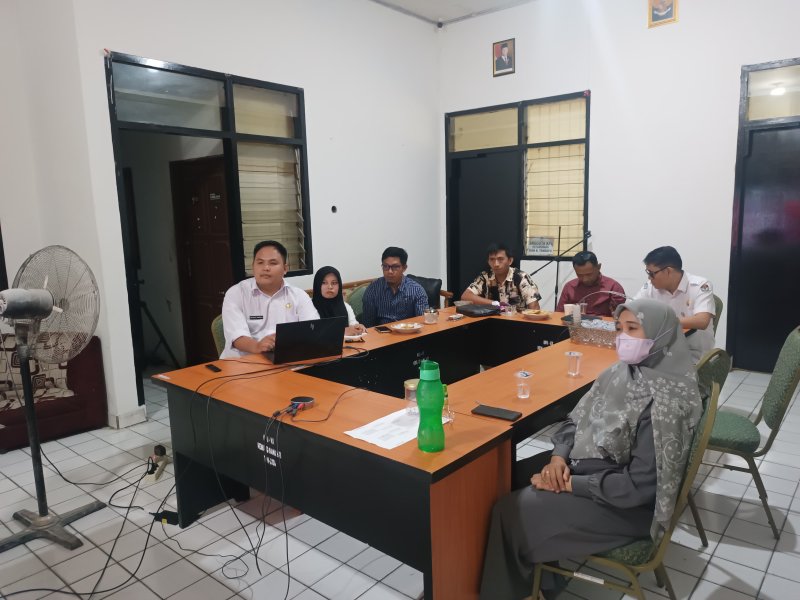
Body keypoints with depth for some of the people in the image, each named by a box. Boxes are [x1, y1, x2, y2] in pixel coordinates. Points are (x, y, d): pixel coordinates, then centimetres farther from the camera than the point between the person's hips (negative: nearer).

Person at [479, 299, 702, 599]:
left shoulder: (664, 402, -26)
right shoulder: (622, 372, -1)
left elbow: (640, 485, -26)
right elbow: (576, 419, 5)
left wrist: (571, 483, -21)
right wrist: (559, 457, -13)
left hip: (626, 504, -8)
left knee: (512, 510, -12)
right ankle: (535, 571, 20)